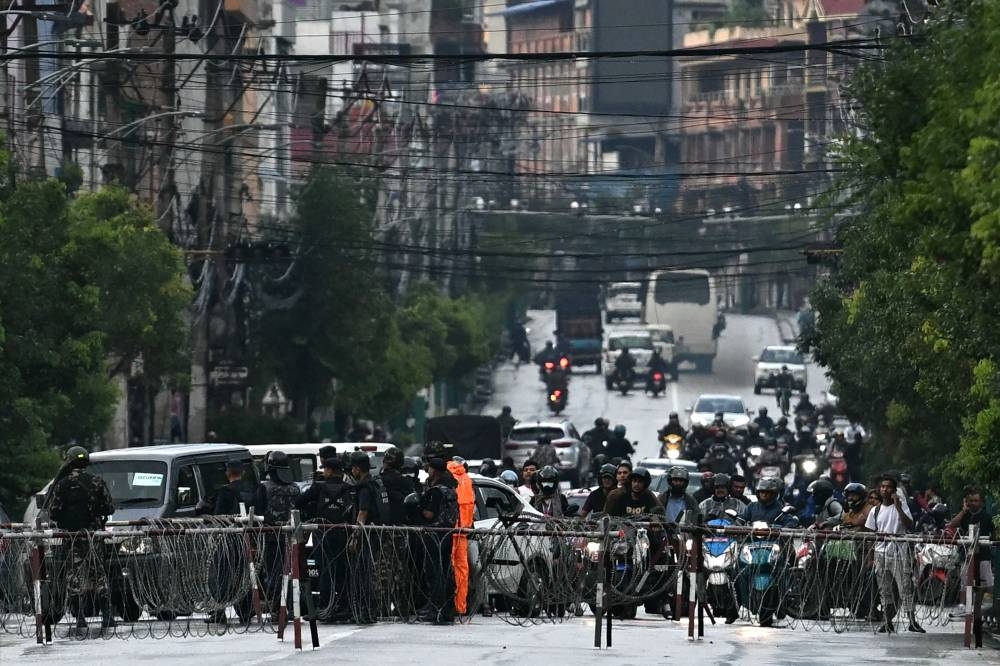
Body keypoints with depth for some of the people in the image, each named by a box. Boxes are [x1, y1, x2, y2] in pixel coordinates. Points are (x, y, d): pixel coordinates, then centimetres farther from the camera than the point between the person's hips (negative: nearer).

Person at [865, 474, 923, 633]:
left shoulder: (901, 505, 2)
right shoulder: (875, 511, 11)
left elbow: (910, 526, -11)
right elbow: (870, 532, 14)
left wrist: (898, 507, -17)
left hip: (899, 553, -4)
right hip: (881, 553, 4)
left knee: (905, 587, -8)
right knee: (884, 589, 4)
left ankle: (912, 621, -8)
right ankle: (888, 623, 10)